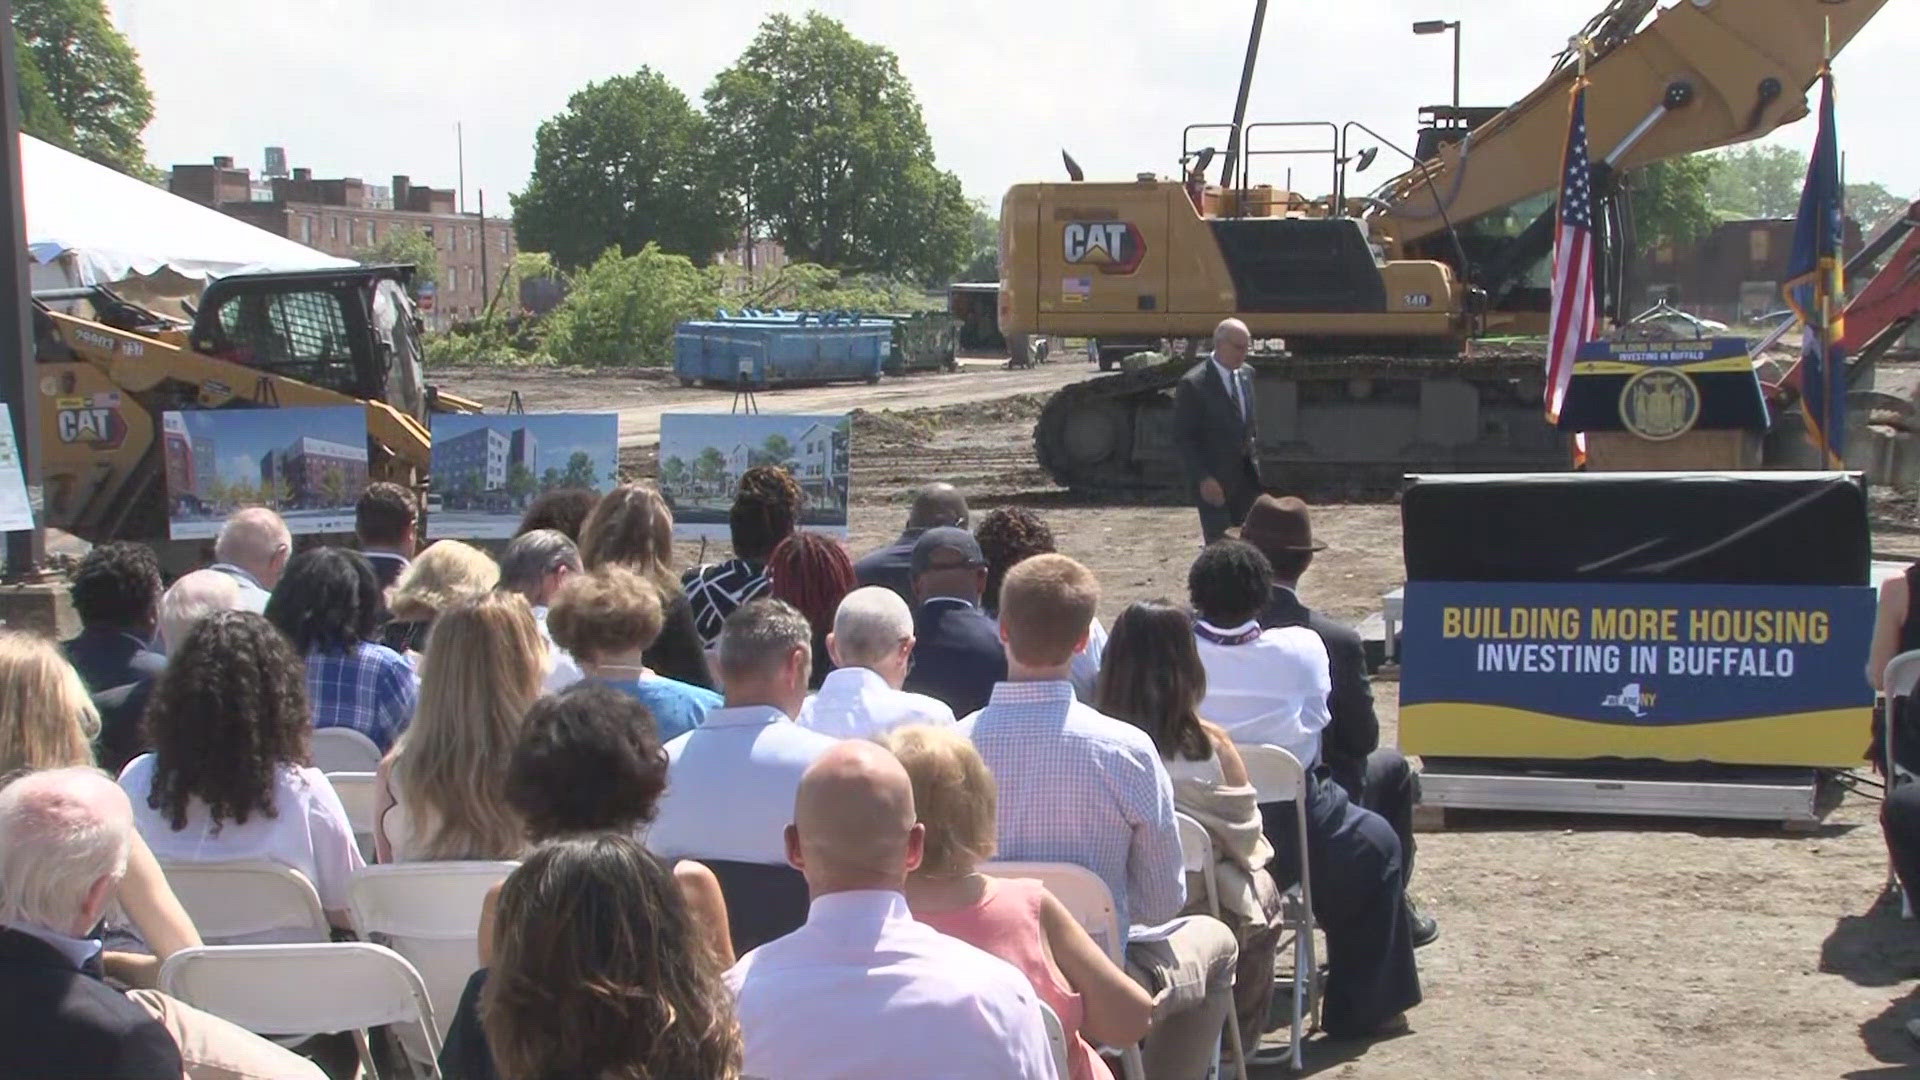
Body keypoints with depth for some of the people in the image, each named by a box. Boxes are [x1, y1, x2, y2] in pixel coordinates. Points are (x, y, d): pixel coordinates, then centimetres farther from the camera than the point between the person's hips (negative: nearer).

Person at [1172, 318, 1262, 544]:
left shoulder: (1246, 374, 8)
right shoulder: (1193, 383, -14)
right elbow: (1183, 439, -14)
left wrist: (1255, 458, 12)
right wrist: (1203, 479, -18)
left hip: (1246, 475, 7)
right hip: (1213, 481, -7)